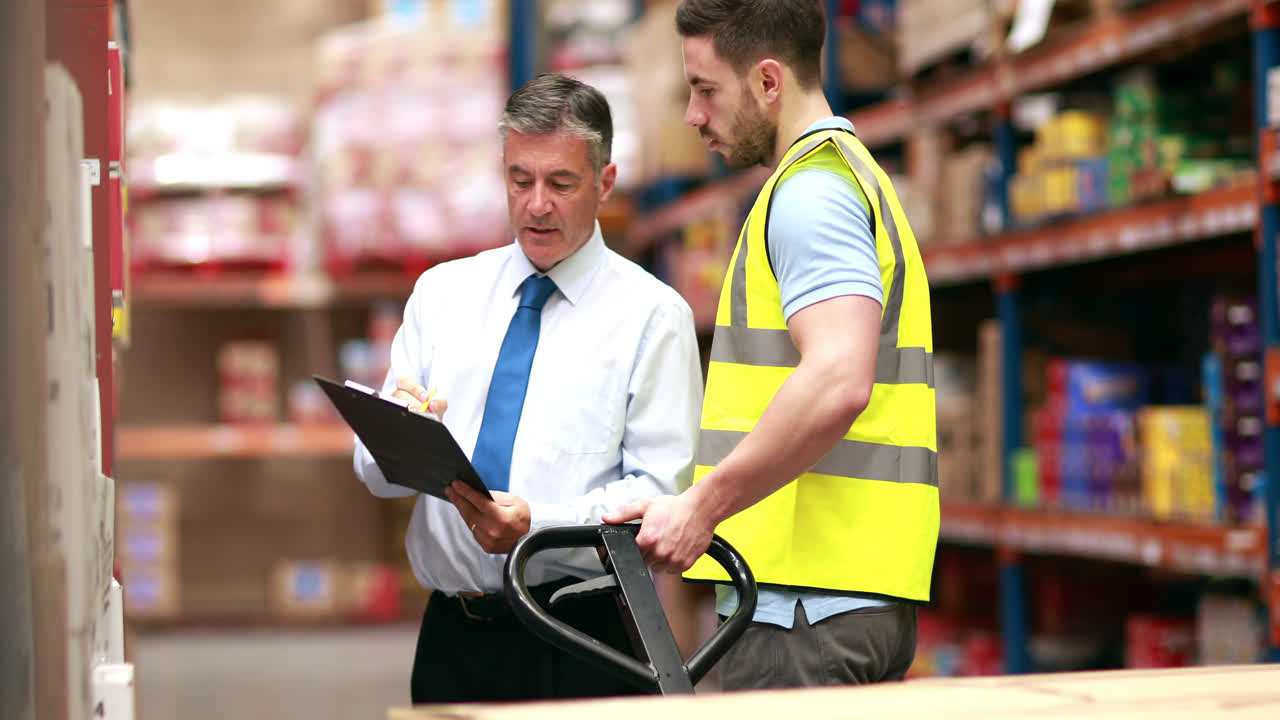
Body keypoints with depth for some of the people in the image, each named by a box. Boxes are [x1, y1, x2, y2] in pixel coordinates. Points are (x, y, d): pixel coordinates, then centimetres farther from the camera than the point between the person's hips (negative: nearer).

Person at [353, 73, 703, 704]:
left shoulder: (653, 314, 0)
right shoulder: (441, 291, 12)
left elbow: (660, 491, -8)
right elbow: (376, 473, 7)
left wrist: (537, 524, -23)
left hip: (581, 634, -3)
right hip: (451, 636, 3)